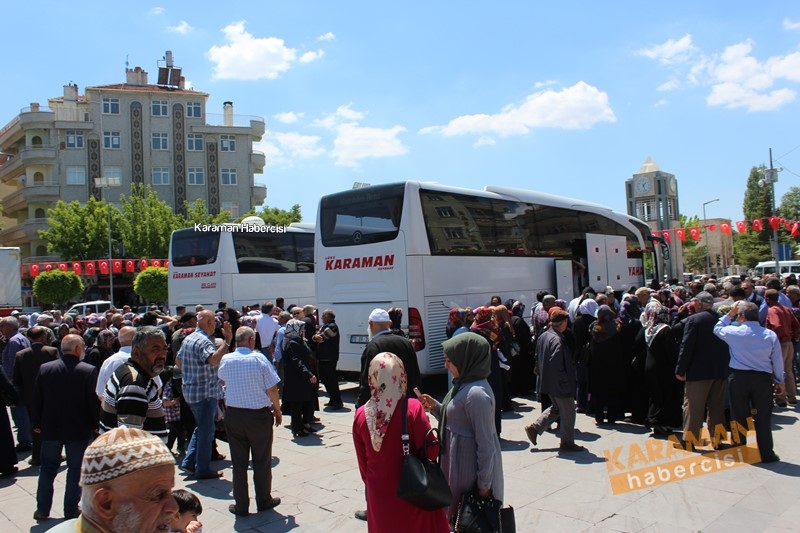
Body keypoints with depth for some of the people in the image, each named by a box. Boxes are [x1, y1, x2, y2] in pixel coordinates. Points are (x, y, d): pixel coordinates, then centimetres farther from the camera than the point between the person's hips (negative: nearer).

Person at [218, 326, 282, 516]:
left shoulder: (225, 360, -3)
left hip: (233, 415, 3)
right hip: (259, 415, -3)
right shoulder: (259, 359, -14)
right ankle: (264, 501, 24)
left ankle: (241, 506, 18)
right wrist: (277, 410, 3)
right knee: (262, 461, 12)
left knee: (238, 462, 11)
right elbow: (272, 389, -11)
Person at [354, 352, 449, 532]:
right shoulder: (412, 408, -19)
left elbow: (362, 461, 4)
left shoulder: (361, 415, -7)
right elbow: (430, 450, -15)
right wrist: (426, 425, 2)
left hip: (378, 495, 3)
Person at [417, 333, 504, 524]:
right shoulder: (464, 385, 4)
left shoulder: (476, 394, -25)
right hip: (458, 464, 9)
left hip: (471, 470, -9)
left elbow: (485, 443, -23)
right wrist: (435, 406, -1)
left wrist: (484, 484, -18)